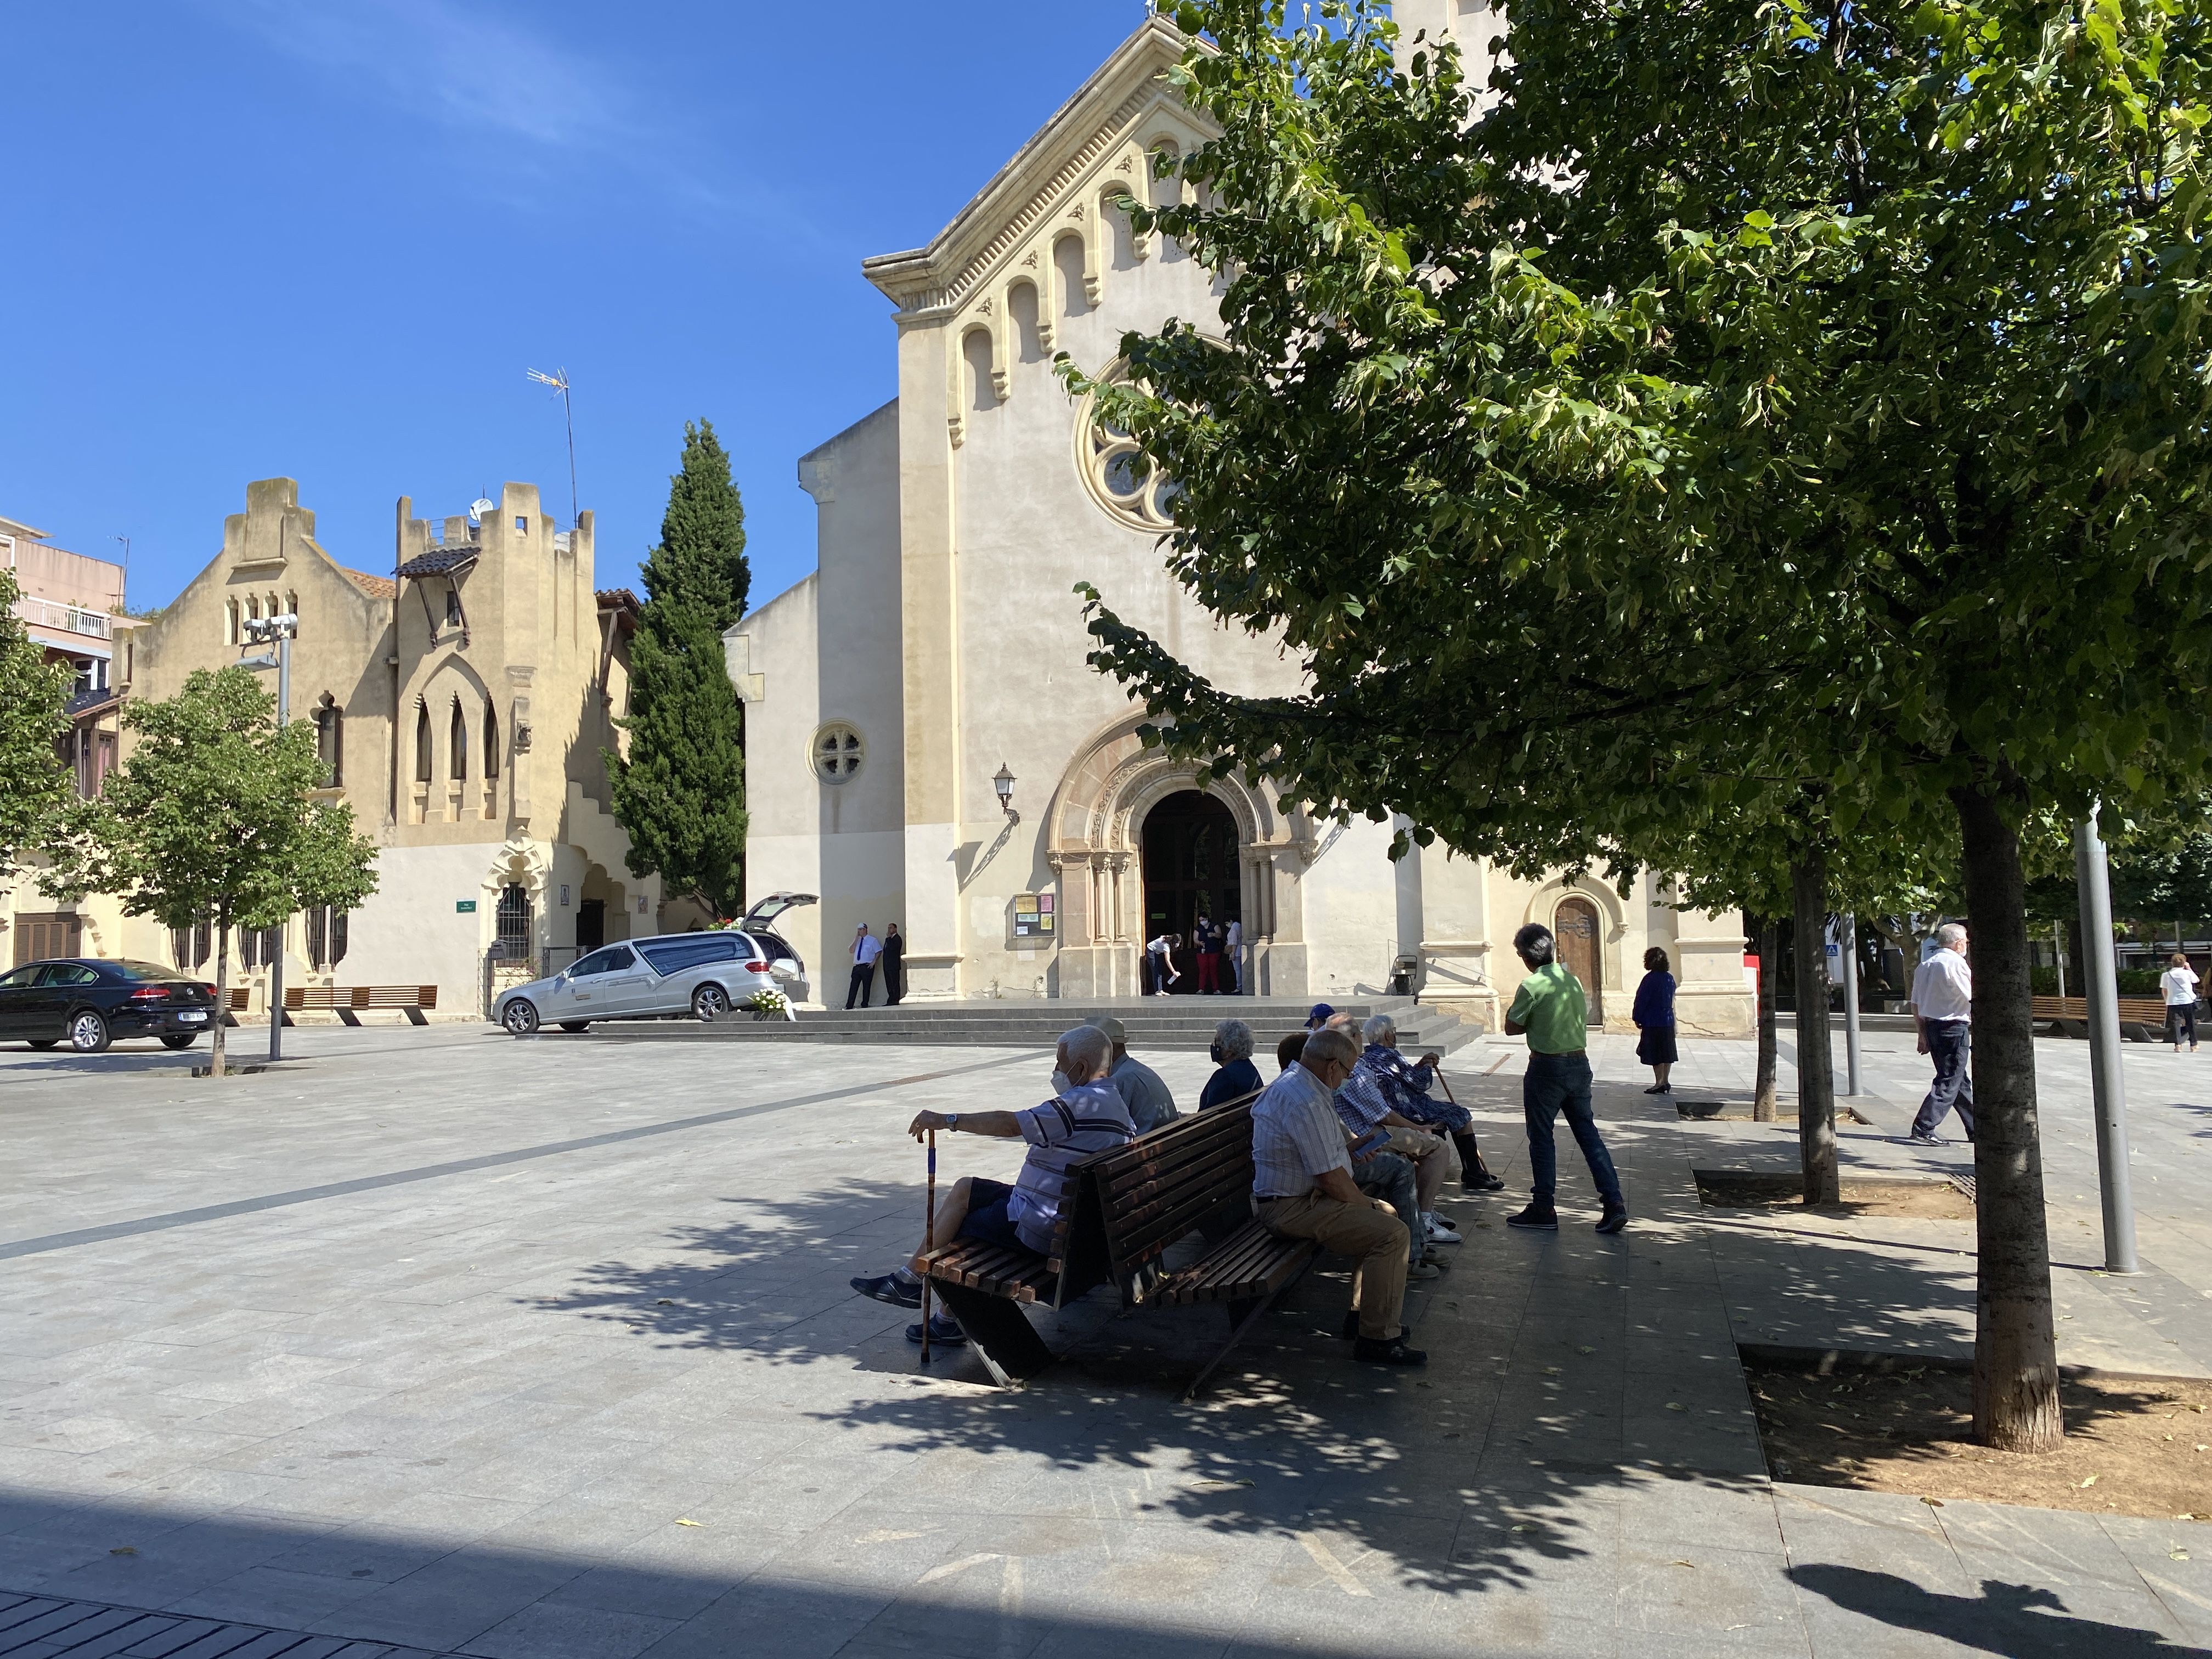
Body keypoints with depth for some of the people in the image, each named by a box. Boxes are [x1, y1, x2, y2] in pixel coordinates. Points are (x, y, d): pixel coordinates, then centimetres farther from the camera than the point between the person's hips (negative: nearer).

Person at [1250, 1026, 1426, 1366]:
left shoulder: (1288, 1085, 12)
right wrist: (1364, 1203, -7)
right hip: (1293, 1208, -12)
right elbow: (1331, 1178, -22)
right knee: (1393, 1234, -20)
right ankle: (1377, 1339, -14)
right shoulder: (1305, 1102, -24)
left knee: (1385, 1213, 20)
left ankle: (1364, 1314, 23)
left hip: (1301, 1196, 12)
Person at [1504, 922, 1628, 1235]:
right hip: (1580, 1063, 6)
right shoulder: (1573, 980, 6)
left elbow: (1512, 1028, -8)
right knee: (1588, 1133, 10)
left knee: (1541, 1138, 5)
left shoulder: (1532, 986, -15)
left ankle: (1544, 1209, 11)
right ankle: (1614, 1203, 5)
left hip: (1547, 1068, -6)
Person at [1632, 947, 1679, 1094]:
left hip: (1652, 1022, -7)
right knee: (1667, 1053, 11)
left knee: (1656, 1055, -2)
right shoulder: (1670, 978, 7)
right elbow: (1672, 999, 14)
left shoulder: (1651, 978, -15)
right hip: (1668, 1021, 7)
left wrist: (1637, 1019, -4)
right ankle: (1665, 1082, 16)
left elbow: (1642, 1000, -13)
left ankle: (1659, 1083, -2)